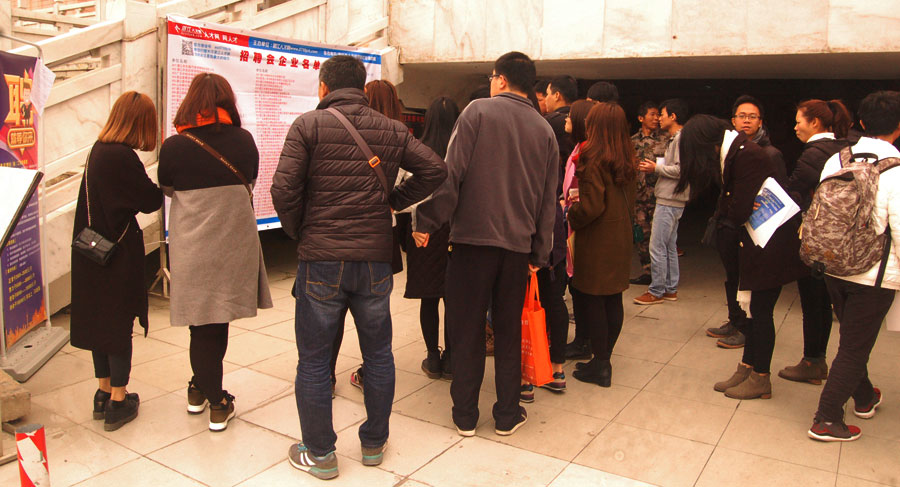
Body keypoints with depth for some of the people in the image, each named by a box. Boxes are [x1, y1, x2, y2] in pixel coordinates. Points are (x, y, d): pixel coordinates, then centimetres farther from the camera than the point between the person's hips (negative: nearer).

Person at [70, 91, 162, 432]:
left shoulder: (98, 150, 4)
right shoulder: (123, 158, -20)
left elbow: (115, 197, 5)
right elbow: (150, 201, -13)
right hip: (119, 254, -8)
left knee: (99, 319, 17)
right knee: (120, 323, 4)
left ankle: (104, 393, 30)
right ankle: (118, 403, 14)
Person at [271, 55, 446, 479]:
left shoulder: (309, 125, -4)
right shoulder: (392, 130, 6)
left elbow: (283, 188, -12)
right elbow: (435, 169, 2)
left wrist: (298, 232, 4)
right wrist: (393, 201, 9)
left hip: (321, 258, -3)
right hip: (376, 259, 3)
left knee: (313, 360, 11)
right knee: (378, 354, 17)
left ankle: (319, 453, 22)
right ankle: (374, 443, 30)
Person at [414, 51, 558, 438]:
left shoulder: (479, 111, -2)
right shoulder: (545, 130, 11)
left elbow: (451, 172, -12)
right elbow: (549, 200, 11)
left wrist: (428, 221, -6)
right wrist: (540, 252, 16)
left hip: (472, 237, -3)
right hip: (518, 245, 4)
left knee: (467, 330, 7)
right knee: (509, 332, 14)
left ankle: (465, 415, 18)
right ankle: (507, 415, 23)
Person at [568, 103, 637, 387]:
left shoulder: (594, 160, -16)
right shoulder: (626, 159, 8)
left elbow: (592, 205, -19)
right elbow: (630, 198, 15)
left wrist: (571, 217, -3)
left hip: (597, 237, -8)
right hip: (621, 235, 8)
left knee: (591, 299, 2)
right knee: (613, 300, 12)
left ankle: (600, 366, 8)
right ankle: (604, 360, 24)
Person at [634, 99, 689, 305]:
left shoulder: (681, 137, -14)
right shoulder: (674, 139, 18)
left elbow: (681, 170, -22)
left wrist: (656, 168, -13)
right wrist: (654, 168, 8)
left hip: (669, 202, -11)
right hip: (670, 200, 11)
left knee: (657, 247, -6)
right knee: (669, 246, 15)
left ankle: (656, 291, 1)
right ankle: (670, 289, 23)